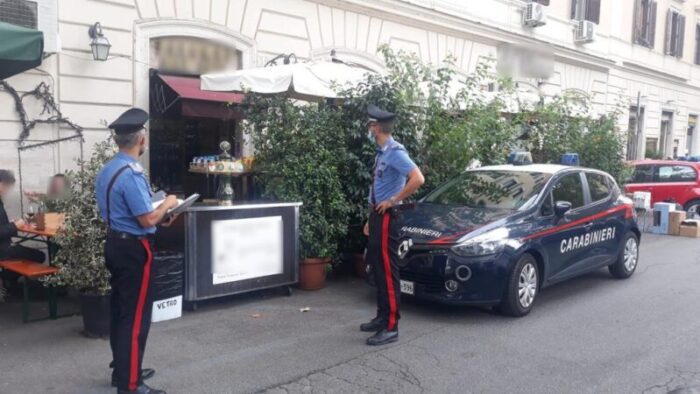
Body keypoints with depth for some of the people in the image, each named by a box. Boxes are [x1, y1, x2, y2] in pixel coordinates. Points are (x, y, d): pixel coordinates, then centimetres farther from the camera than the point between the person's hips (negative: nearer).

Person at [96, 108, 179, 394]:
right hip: (133, 249, -10)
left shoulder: (106, 171, 9)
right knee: (135, 315, -1)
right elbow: (147, 220, -23)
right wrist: (167, 204, -5)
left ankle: (122, 370, 32)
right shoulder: (131, 174, -22)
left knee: (121, 310, 18)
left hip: (115, 243, 10)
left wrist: (158, 218, 14)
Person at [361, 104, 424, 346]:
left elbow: (418, 179, -26)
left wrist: (393, 201, -19)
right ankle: (382, 317, 25)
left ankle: (391, 327, -1)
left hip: (387, 217, -10)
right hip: (378, 216, 10)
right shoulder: (382, 153, 15)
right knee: (377, 269, 14)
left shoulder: (395, 152, -14)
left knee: (387, 271, -6)